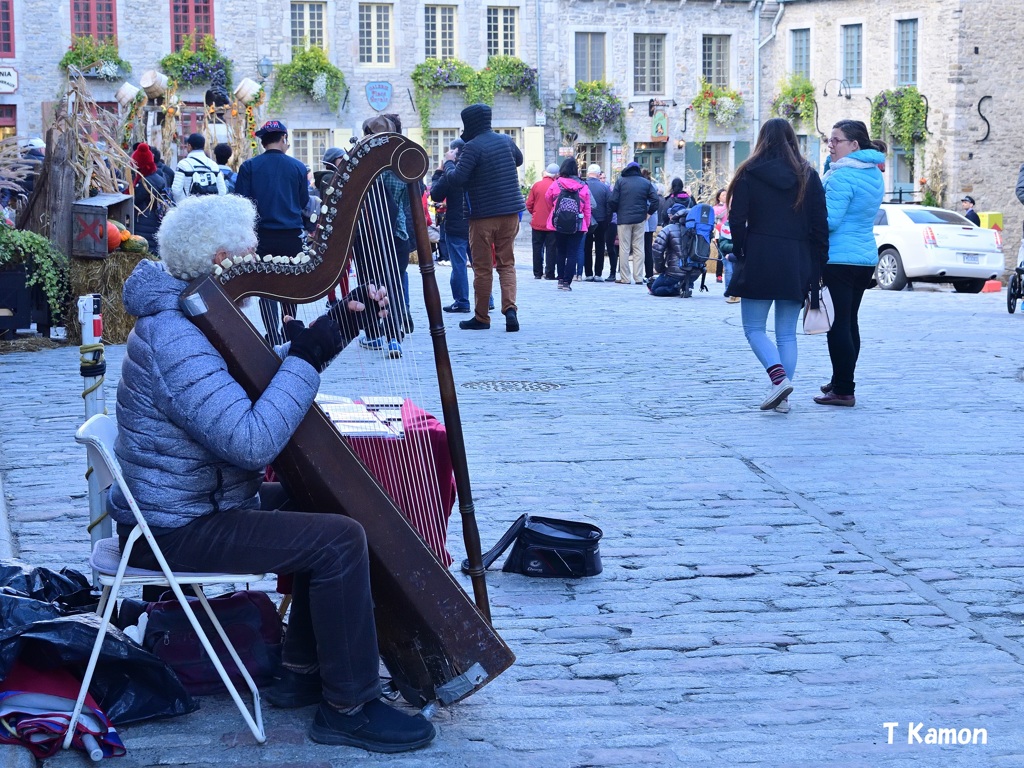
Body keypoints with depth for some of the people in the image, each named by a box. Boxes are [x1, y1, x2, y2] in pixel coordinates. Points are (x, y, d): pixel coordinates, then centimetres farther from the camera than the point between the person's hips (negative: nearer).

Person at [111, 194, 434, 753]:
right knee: (338, 541, -18)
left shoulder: (195, 316, 9)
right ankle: (349, 707, -8)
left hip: (200, 502, 11)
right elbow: (252, 441, -32)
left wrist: (338, 326, 7)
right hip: (176, 529, -11)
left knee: (333, 511, 15)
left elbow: (265, 380, 19)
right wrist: (306, 356, -23)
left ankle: (302, 674, 16)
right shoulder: (174, 339, -25)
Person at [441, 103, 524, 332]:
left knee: (482, 267, 4)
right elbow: (519, 159, 27)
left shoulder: (472, 147, -13)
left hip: (483, 215, -5)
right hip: (511, 212, 5)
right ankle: (510, 308, -12)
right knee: (507, 263, 8)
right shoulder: (505, 140, 8)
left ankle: (481, 317, 11)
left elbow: (457, 178, -18)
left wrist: (449, 162, 0)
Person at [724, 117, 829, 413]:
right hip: (797, 262, 3)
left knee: (754, 329, 5)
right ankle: (783, 398, 5)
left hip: (759, 259, -3)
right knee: (787, 334, 9)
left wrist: (741, 253, 6)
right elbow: (819, 224, 2)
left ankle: (780, 377, -17)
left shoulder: (749, 173, -2)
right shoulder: (808, 175, 5)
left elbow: (737, 220, -7)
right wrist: (817, 264, 7)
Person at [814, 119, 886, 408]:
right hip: (867, 257, 9)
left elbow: (830, 220, -20)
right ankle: (840, 381, 25)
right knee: (849, 322, 16)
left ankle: (843, 390, -5)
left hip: (839, 258, -9)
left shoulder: (842, 176, -15)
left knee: (838, 324, -5)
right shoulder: (875, 175, 12)